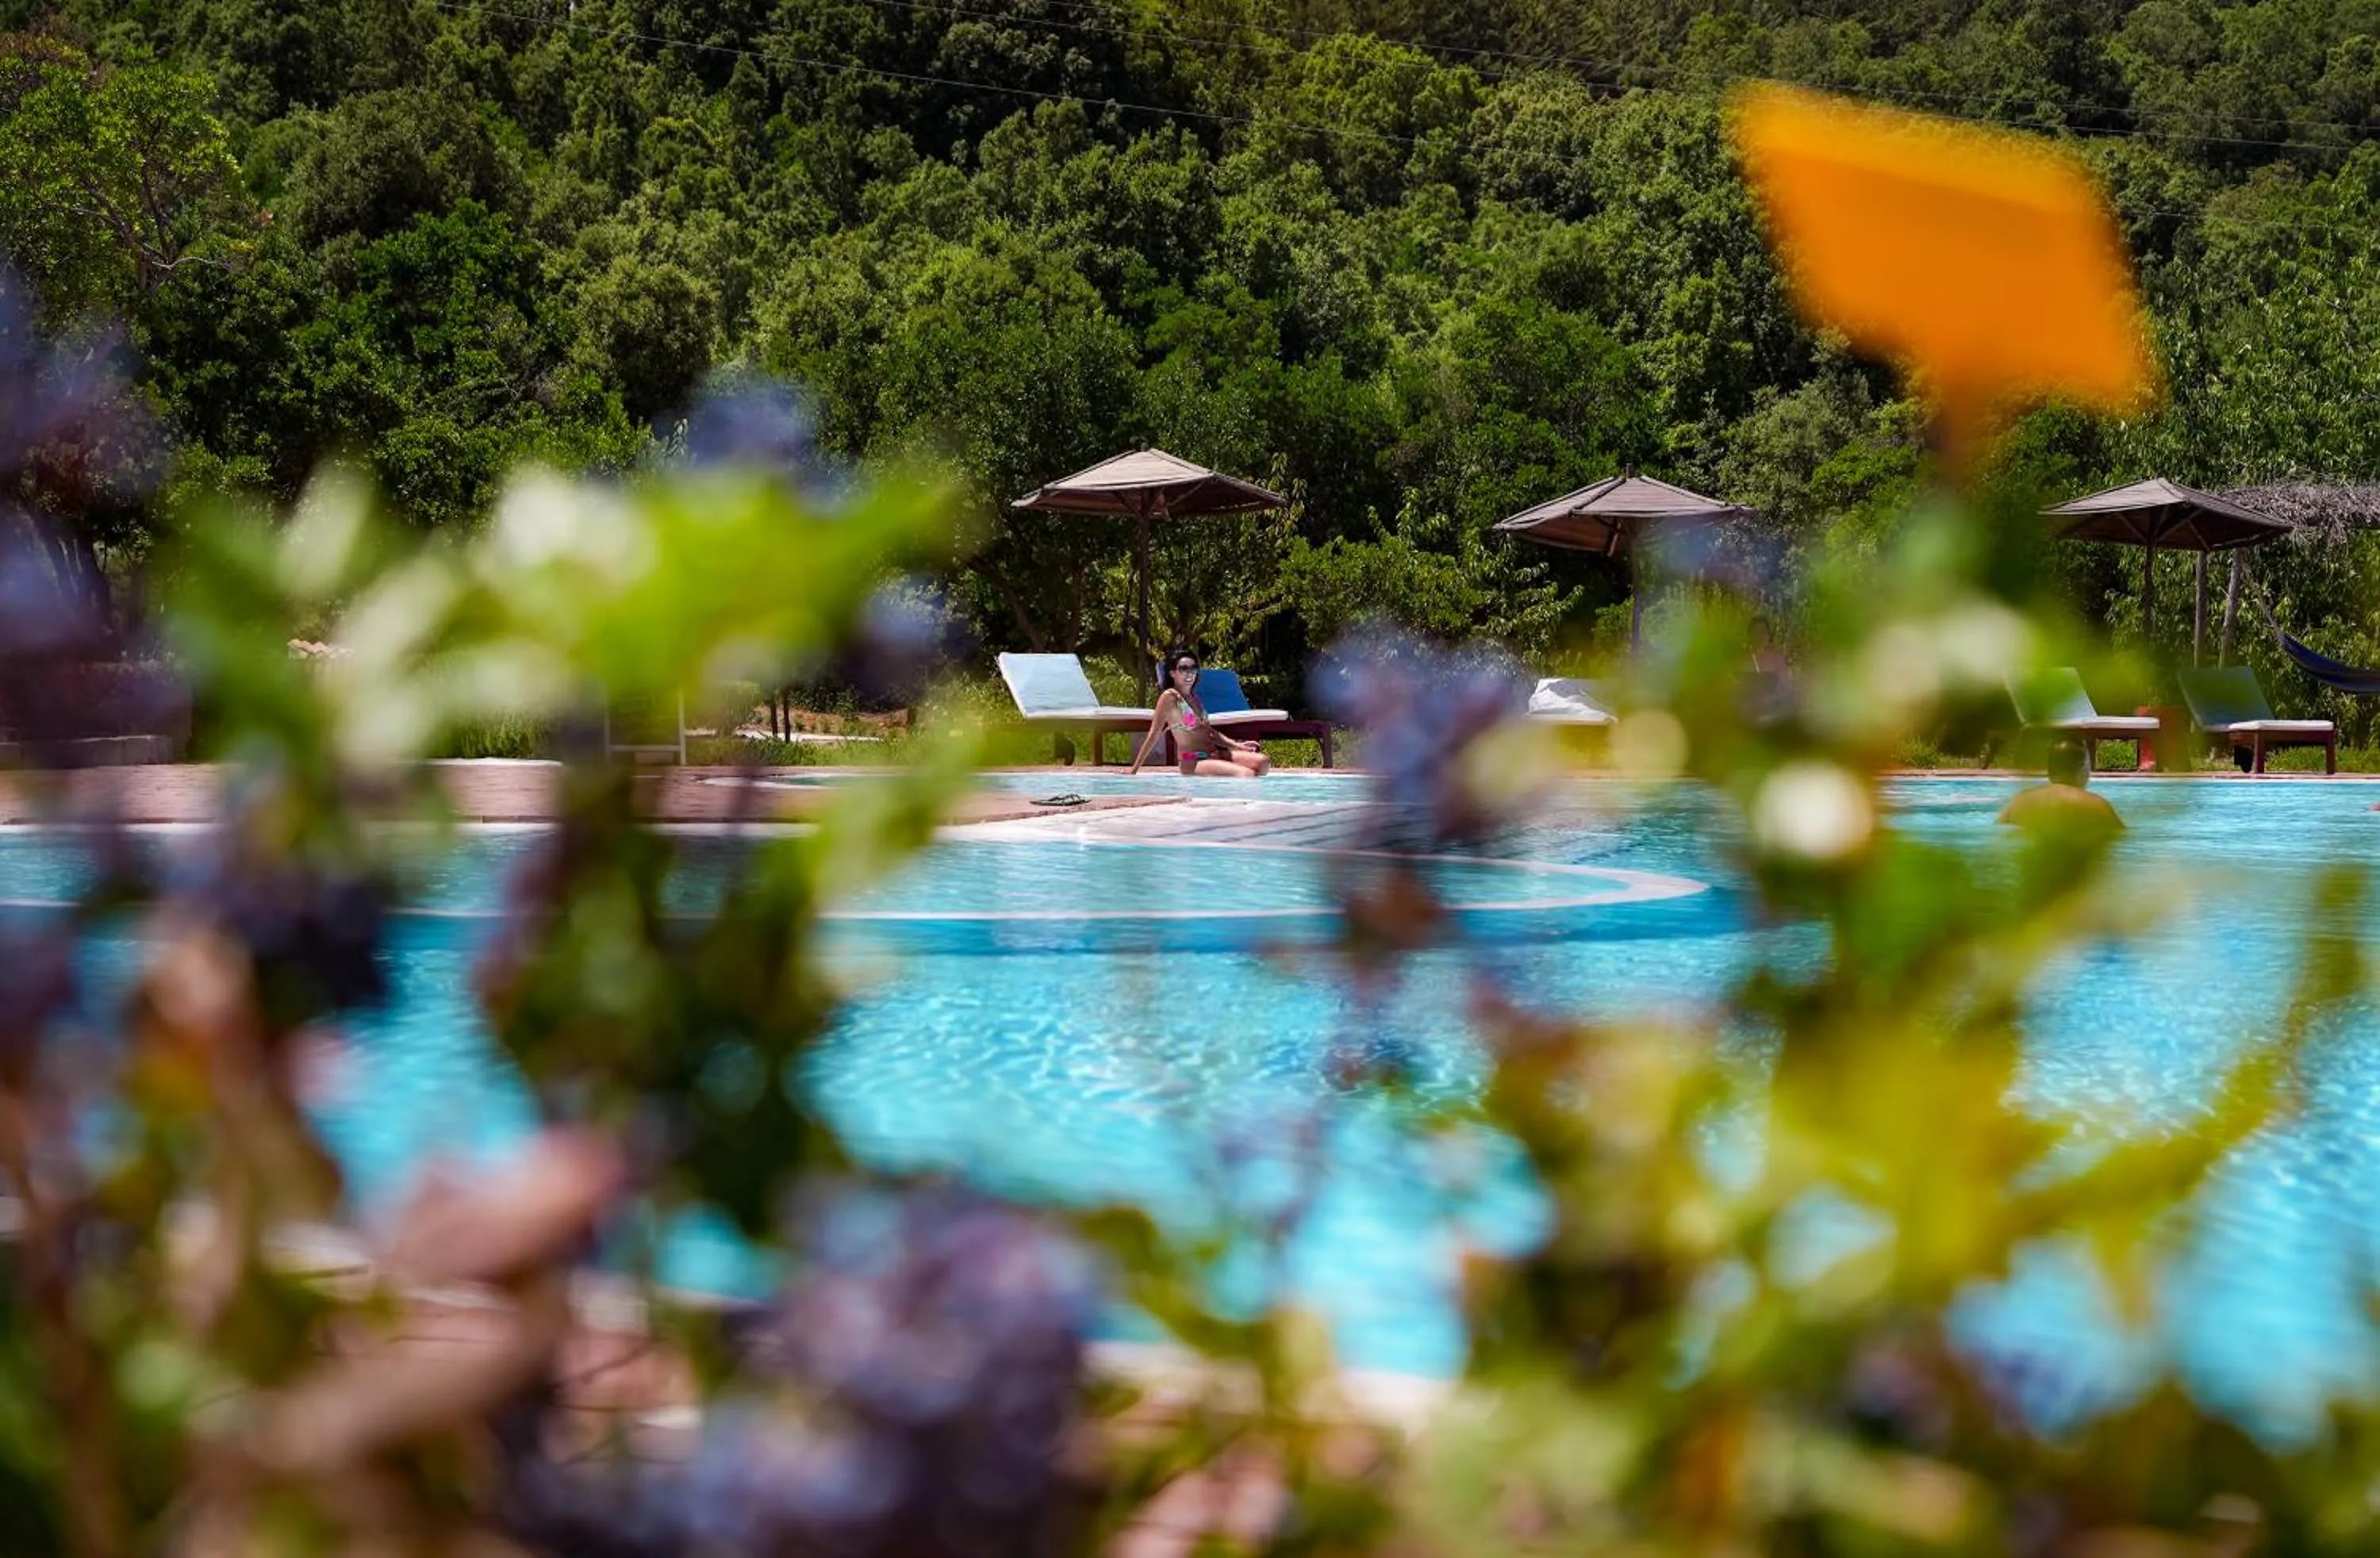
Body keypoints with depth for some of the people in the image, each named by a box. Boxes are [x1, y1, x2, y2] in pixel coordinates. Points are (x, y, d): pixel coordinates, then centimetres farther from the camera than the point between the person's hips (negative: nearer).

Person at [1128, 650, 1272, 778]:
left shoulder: (1193, 697, 18)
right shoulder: (1169, 697, -6)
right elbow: (1154, 734, -6)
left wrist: (1238, 745, 11)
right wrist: (1134, 770, -5)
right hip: (1193, 763, -9)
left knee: (1263, 762, -12)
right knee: (1248, 775, -27)